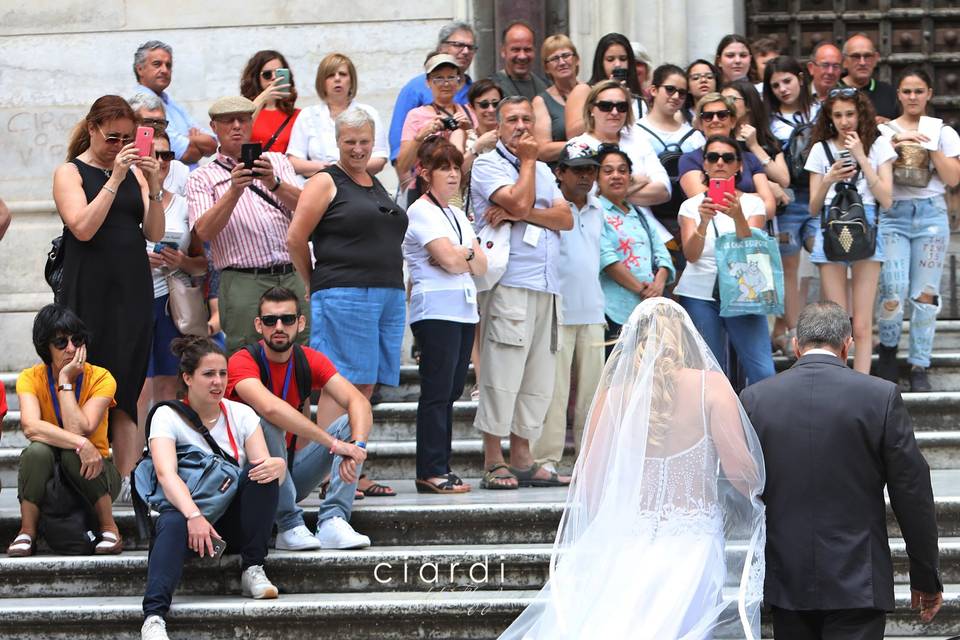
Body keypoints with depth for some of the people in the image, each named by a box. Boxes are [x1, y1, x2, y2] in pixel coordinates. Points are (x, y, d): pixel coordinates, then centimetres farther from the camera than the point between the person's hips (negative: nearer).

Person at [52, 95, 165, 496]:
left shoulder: (134, 171, 13)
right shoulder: (70, 173, 2)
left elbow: (154, 234, 6)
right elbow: (83, 227, -13)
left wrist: (154, 188, -8)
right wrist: (114, 179, -17)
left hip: (133, 289, 4)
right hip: (88, 292, -4)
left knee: (127, 389, 1)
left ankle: (128, 479, -1)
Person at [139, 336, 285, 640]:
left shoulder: (241, 415, 5)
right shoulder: (168, 416, -4)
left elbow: (264, 464, -7)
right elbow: (166, 474, -21)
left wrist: (277, 466, -35)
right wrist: (194, 515, -39)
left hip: (233, 518, 3)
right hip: (187, 509, -3)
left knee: (263, 471, -24)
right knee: (173, 523, -38)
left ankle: (253, 570, -17)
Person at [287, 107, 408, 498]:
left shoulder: (377, 185, 20)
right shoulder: (326, 182, -2)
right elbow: (295, 238, -7)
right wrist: (314, 286, 0)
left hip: (389, 294, 7)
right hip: (343, 295, -7)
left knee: (366, 387, 6)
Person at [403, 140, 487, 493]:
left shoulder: (457, 215, 21)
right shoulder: (421, 211, -5)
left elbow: (481, 265, 13)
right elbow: (451, 261, -15)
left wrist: (460, 254, -5)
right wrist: (469, 255, 5)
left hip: (464, 310, 8)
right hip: (436, 310, -8)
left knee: (450, 391, 6)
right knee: (437, 391, -9)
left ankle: (440, 468, 8)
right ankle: (431, 472, -9)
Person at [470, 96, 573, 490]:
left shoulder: (543, 170, 23)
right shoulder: (487, 165, 2)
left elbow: (566, 218, 8)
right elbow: (519, 201, -14)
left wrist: (522, 214, -7)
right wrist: (527, 160, 1)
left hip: (547, 286, 7)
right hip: (508, 283, -7)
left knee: (538, 377, 6)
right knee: (501, 372, -10)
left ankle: (521, 459, 10)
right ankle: (493, 463, -7)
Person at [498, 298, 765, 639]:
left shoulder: (612, 393, 3)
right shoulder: (710, 386, -1)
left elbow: (590, 485, 4)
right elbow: (740, 470, -7)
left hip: (626, 541, 1)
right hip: (691, 540, -1)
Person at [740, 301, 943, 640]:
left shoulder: (755, 399, 0)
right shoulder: (881, 396, -6)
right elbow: (913, 493, -3)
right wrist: (926, 577, 6)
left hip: (787, 581, 3)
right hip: (857, 583, -2)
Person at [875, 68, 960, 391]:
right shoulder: (884, 131, 8)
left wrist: (931, 148, -9)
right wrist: (895, 145, -11)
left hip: (931, 214, 1)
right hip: (893, 215, -1)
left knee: (925, 294, -1)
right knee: (893, 291, -11)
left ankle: (919, 367, 5)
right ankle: (887, 349, 13)